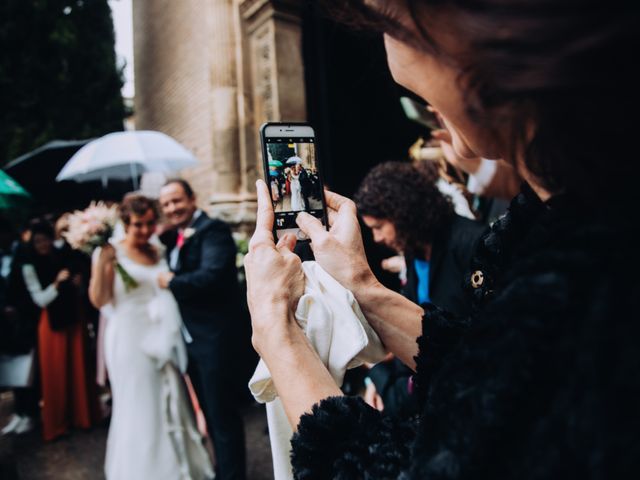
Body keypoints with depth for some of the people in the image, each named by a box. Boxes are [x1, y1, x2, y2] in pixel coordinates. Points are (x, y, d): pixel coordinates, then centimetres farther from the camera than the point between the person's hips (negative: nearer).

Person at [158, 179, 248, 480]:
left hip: (215, 338, -9)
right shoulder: (173, 238, 13)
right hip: (191, 338, 9)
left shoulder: (213, 230, -15)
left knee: (222, 414, 4)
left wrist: (171, 282, -15)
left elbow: (211, 275, -29)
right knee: (210, 412, 22)